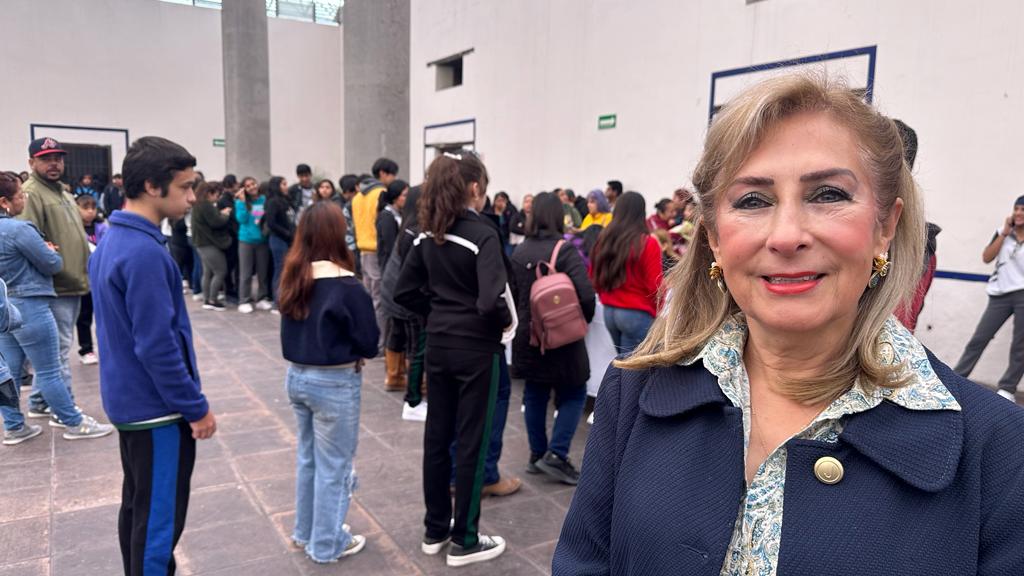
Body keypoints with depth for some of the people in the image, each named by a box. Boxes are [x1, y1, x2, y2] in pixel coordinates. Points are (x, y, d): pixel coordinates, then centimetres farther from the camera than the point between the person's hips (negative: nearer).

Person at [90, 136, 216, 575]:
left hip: (130, 401, 10)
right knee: (159, 519, 3)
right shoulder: (144, 252, -25)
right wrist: (197, 407, -15)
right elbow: (158, 346, -25)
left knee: (137, 507, 21)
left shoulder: (112, 240, 7)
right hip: (156, 408, -10)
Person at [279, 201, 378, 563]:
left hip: (297, 376, 7)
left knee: (308, 457, 21)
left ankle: (305, 532, 36)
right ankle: (327, 544, 22)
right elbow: (369, 343, -14)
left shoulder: (293, 277, -1)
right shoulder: (345, 285, -21)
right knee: (334, 465, 9)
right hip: (334, 383, -7)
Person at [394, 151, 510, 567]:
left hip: (437, 346, 6)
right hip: (476, 348, -6)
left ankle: (435, 530, 30)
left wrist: (438, 313, 12)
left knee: (437, 436, 15)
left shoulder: (427, 234, 3)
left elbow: (404, 291, 6)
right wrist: (506, 321, -7)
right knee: (471, 442, 5)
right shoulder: (482, 234, -17)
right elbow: (490, 301, -27)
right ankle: (464, 541, 18)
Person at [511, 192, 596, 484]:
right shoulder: (565, 250, -15)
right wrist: (583, 320, -3)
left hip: (527, 335, 5)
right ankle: (556, 454, 1)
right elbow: (585, 295, -21)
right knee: (573, 395, 8)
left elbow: (512, 292, 6)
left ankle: (537, 455, 22)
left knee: (535, 395, 15)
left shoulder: (519, 252, 0)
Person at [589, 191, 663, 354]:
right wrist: (659, 312, 6)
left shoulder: (603, 239, 3)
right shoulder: (647, 243, -13)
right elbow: (655, 286, -11)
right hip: (637, 314, -6)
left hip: (609, 312, 6)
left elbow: (594, 278, 11)